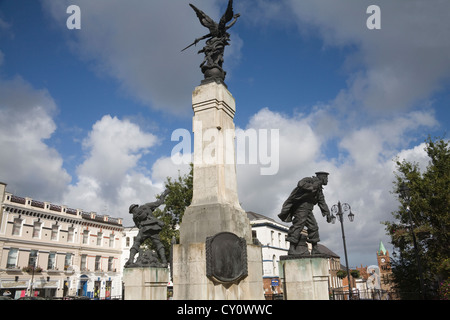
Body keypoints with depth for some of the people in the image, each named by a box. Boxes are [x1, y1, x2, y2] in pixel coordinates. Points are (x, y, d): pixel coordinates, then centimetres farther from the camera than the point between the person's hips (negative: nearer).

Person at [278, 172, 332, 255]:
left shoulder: (319, 190, 21)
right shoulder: (309, 180, -6)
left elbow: (322, 203, 20)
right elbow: (301, 184, -28)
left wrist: (327, 213, 10)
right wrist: (312, 187, -20)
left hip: (308, 210, 10)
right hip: (301, 207, -10)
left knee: (314, 227, 8)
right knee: (298, 226, -16)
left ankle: (315, 249, 15)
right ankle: (292, 249, -19)